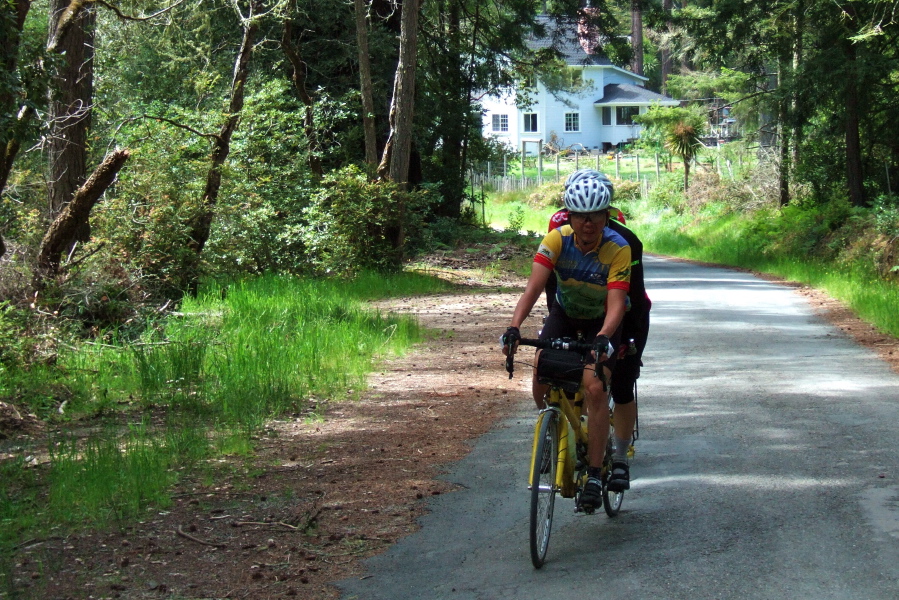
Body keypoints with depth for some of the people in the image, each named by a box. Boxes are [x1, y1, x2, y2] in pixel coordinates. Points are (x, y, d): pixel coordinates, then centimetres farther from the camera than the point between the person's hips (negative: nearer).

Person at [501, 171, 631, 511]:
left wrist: (603, 337, -55)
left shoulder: (618, 249, -28)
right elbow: (534, 287, -34)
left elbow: (616, 304, -36)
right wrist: (514, 327, -49)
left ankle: (594, 474, -14)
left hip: (601, 321, -3)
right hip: (565, 314, 3)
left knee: (595, 387, -21)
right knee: (541, 370, -20)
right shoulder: (556, 240, -24)